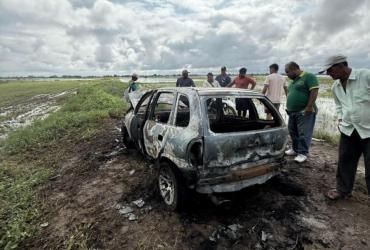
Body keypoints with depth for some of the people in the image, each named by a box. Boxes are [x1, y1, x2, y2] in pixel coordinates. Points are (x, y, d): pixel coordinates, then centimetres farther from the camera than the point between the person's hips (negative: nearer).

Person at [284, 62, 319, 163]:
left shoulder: (309, 76, -8)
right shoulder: (293, 81, 18)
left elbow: (314, 91, -16)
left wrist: (309, 106, -22)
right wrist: (289, 108, 20)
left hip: (305, 112, -9)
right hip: (293, 112, 9)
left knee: (304, 133, -4)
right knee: (293, 132, 14)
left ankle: (303, 153, 3)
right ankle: (295, 149, 28)